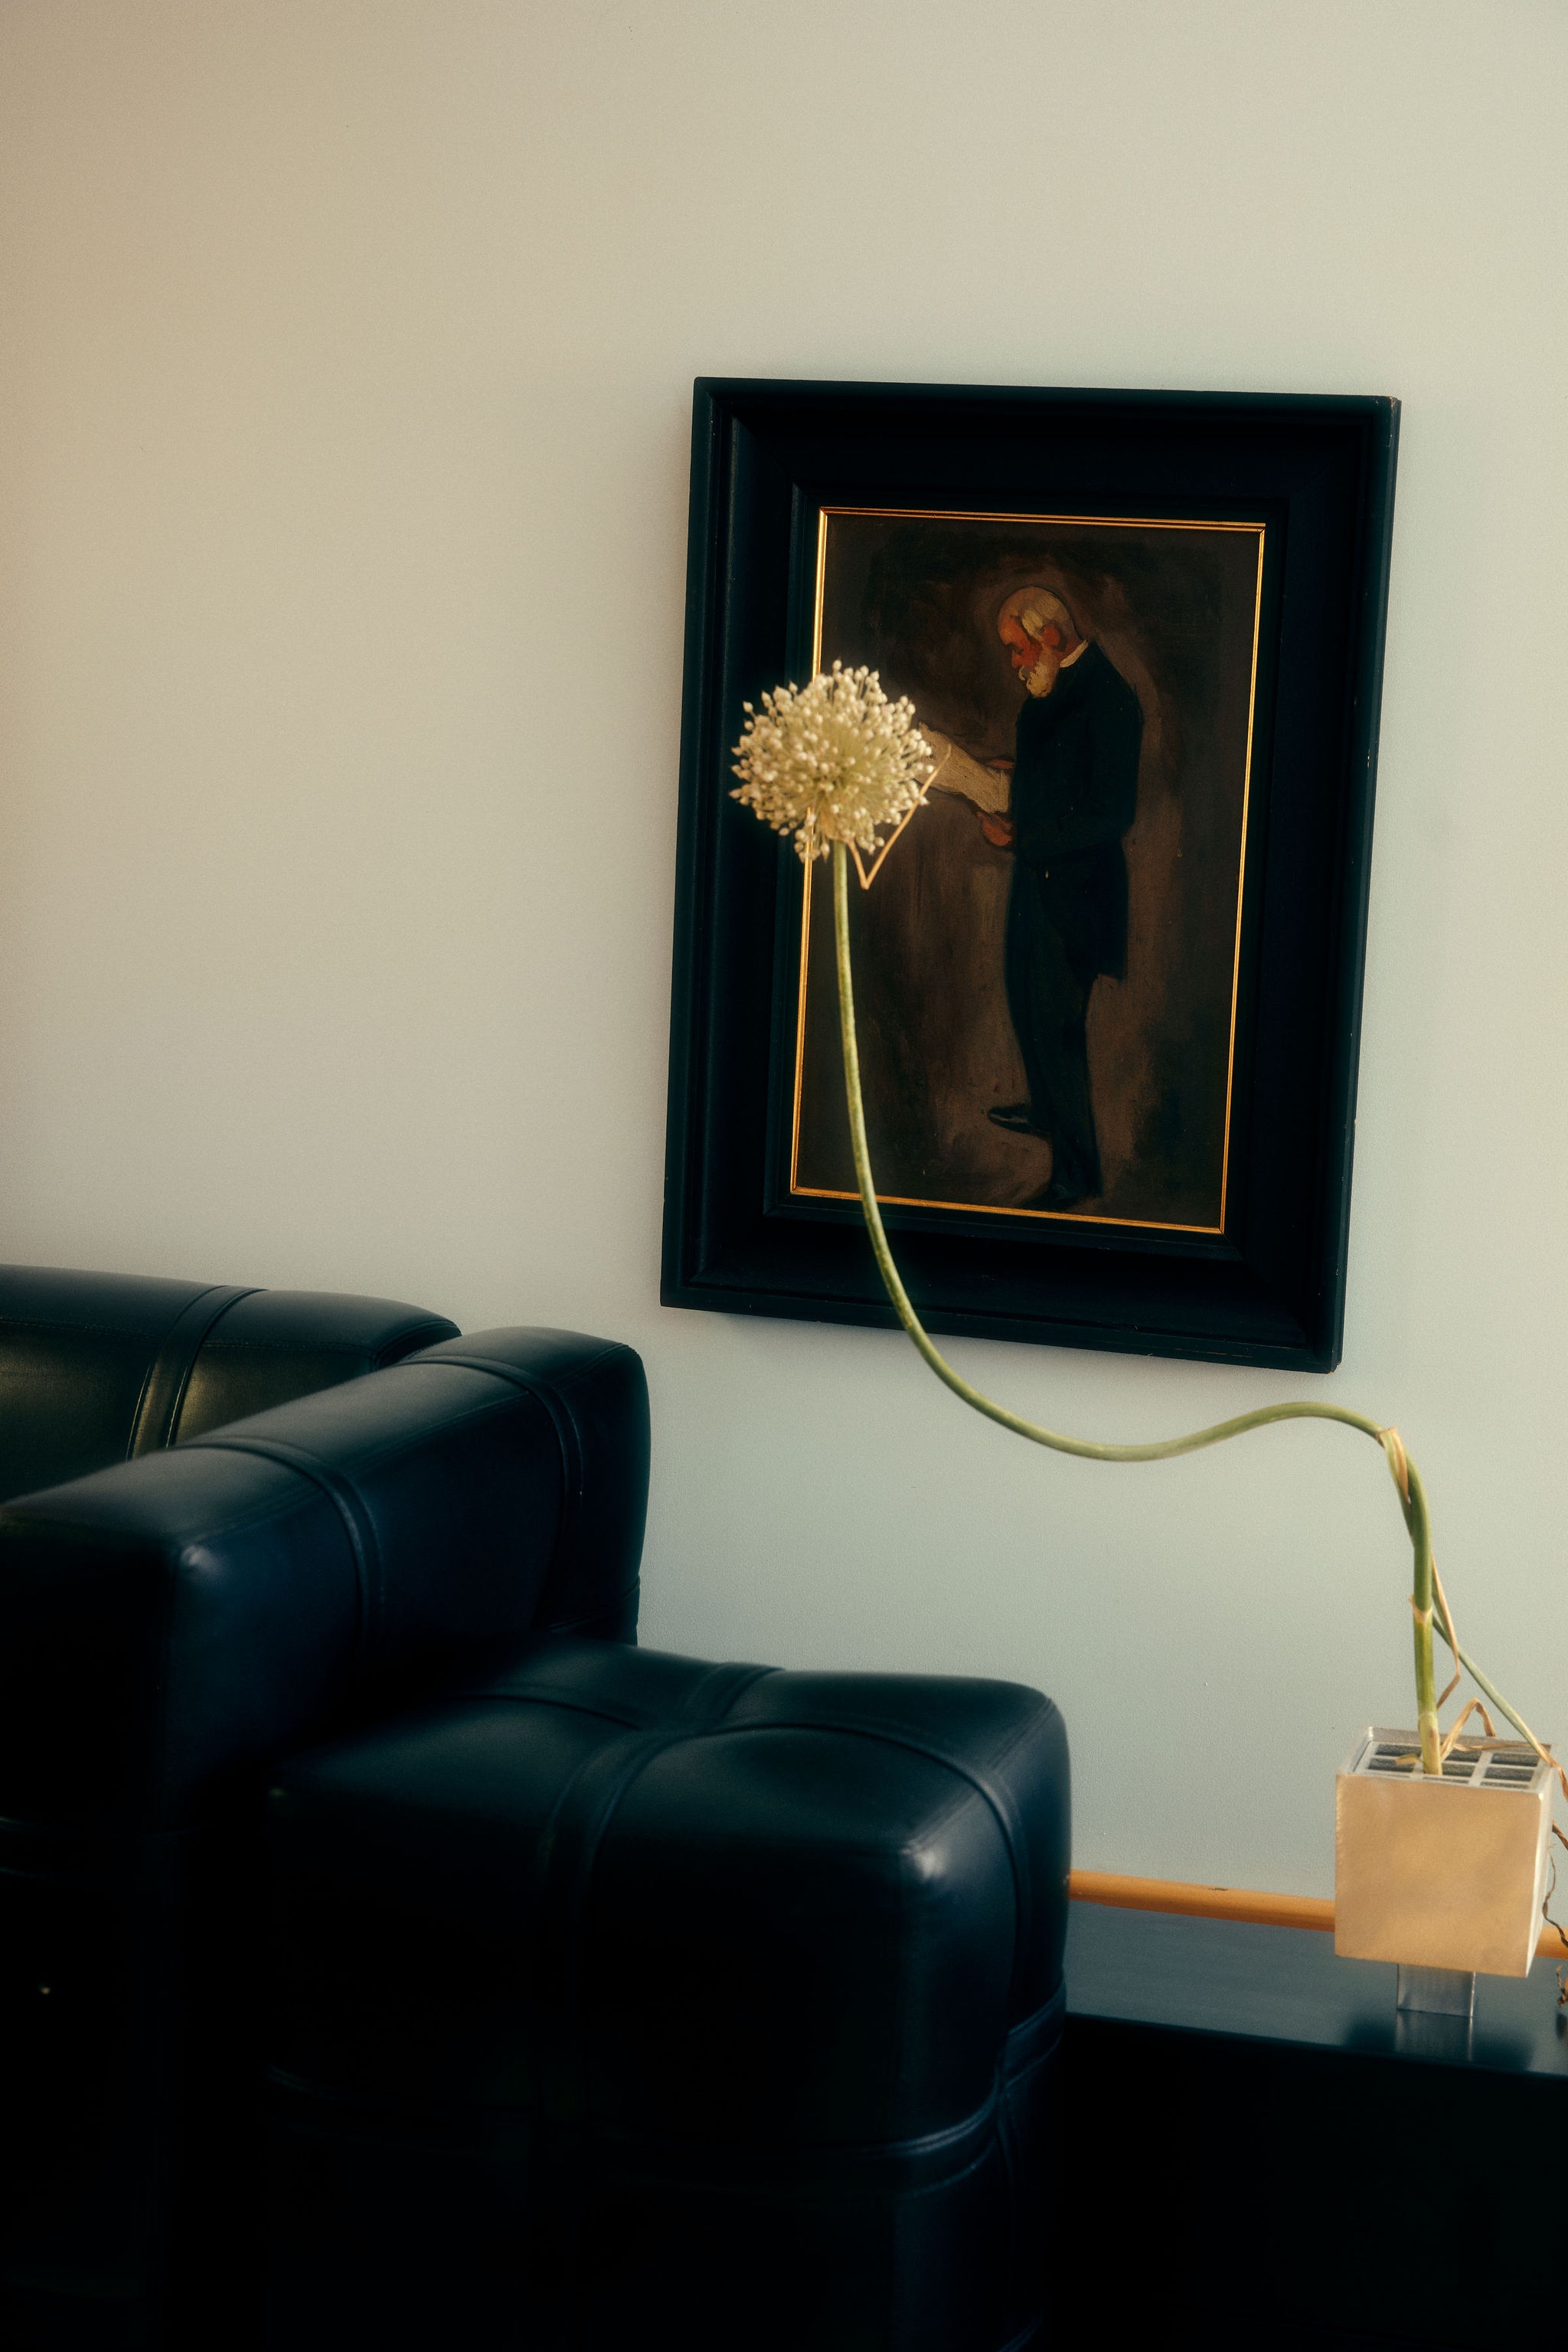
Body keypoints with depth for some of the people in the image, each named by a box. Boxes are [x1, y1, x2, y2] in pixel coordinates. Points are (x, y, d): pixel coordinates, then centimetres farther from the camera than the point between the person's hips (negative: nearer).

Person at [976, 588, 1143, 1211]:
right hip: (1036, 870, 10)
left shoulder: (1107, 700, -23)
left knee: (1057, 1020, -5)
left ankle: (1077, 1170, 4)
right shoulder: (1051, 684, 6)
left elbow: (1112, 814, -24)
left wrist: (1020, 837, -23)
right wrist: (1010, 771, 7)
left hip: (1075, 883, -10)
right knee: (1024, 996, 24)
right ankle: (1048, 1111, 47)